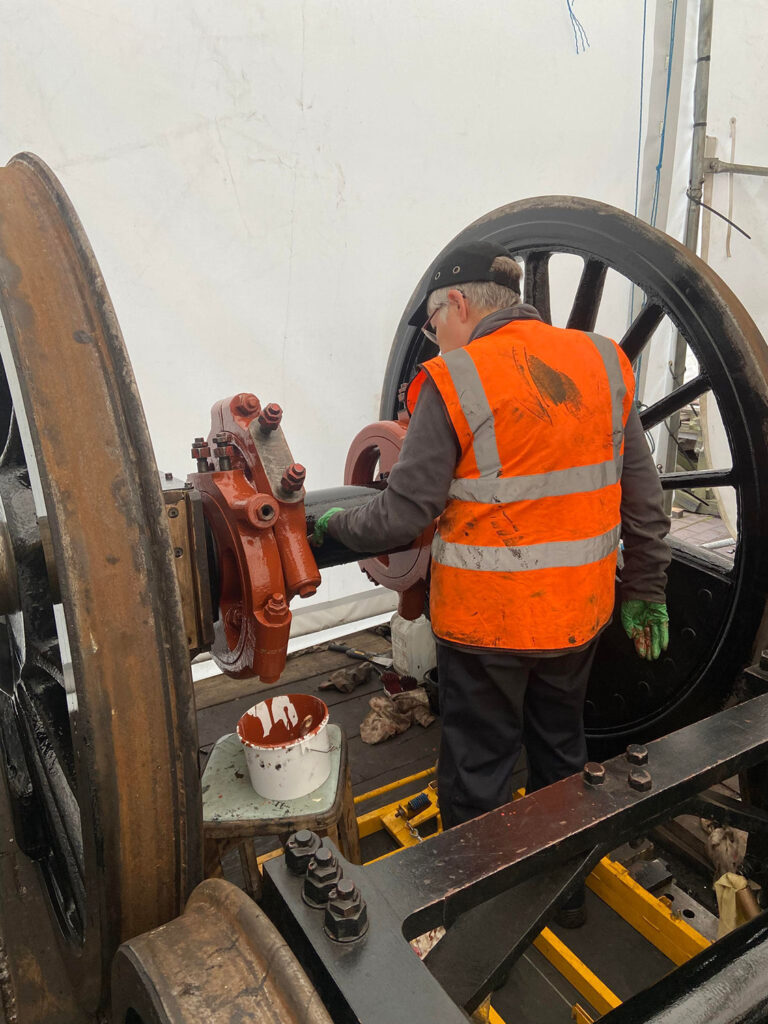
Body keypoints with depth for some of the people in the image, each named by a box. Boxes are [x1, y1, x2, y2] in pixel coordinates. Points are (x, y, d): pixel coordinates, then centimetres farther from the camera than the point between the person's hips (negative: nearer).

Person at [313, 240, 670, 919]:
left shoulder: (454, 380, -15)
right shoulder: (606, 363, 1)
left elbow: (403, 516, -15)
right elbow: (643, 500, 4)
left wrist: (334, 525, 4)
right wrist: (646, 591, 14)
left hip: (488, 619, -6)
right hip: (580, 611, 6)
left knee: (477, 773, 13)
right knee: (560, 750, 26)